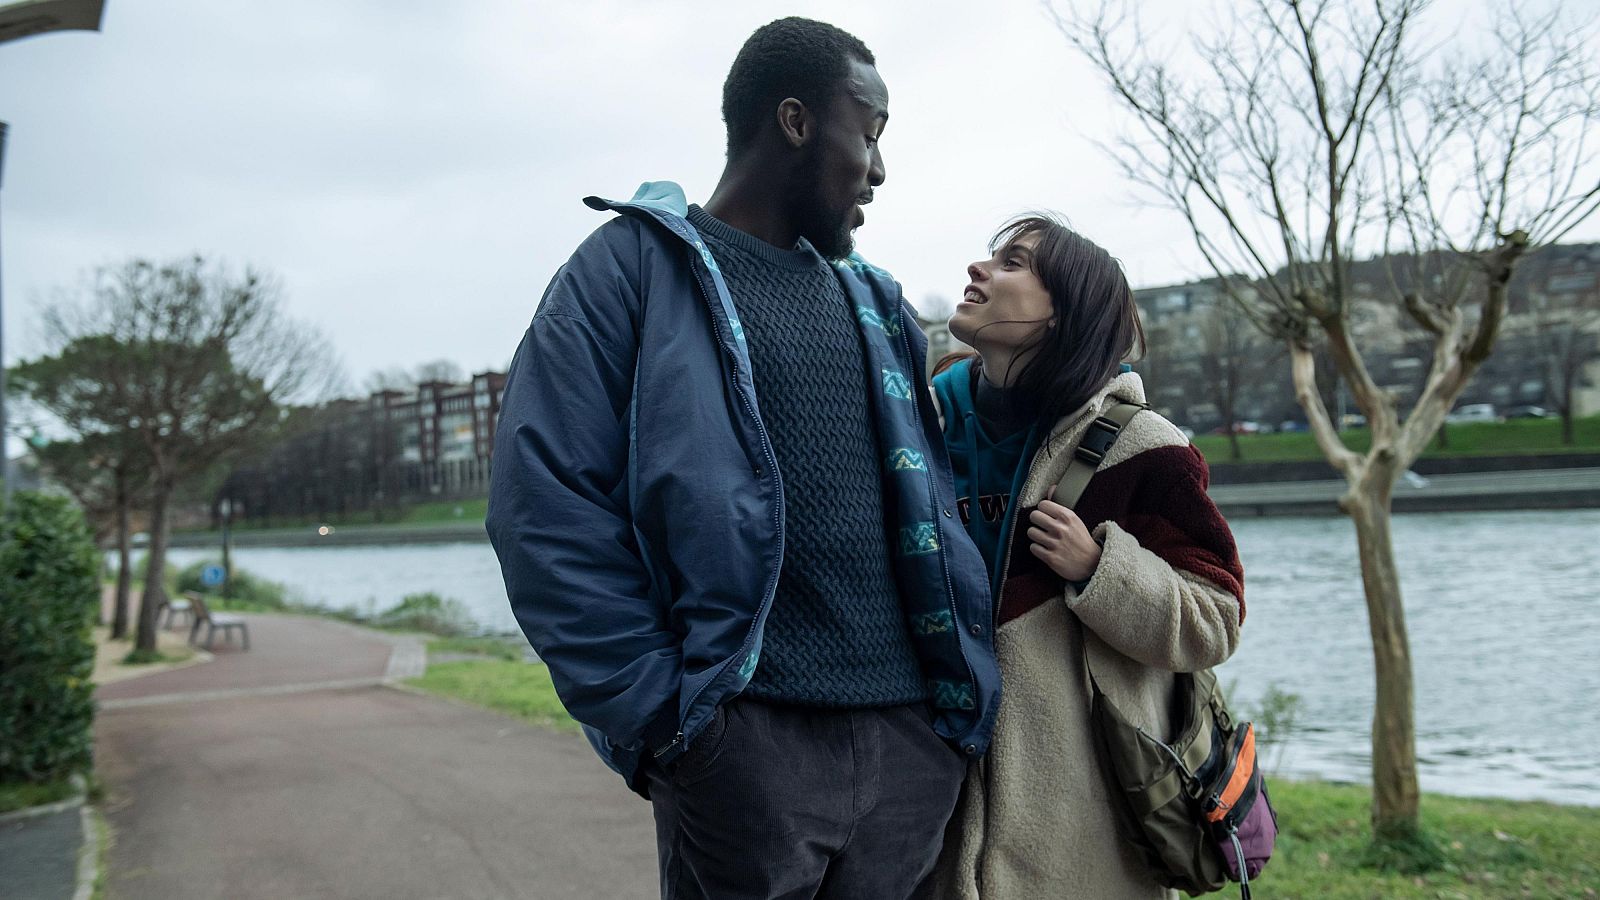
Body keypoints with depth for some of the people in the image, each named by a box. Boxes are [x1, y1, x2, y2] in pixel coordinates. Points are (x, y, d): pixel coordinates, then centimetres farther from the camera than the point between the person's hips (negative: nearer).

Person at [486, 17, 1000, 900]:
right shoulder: (637, 265, -3)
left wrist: (969, 692, 8)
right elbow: (546, 506, -11)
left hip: (917, 737, 6)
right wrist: (662, 709, -14)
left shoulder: (872, 300, 17)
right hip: (749, 742, -6)